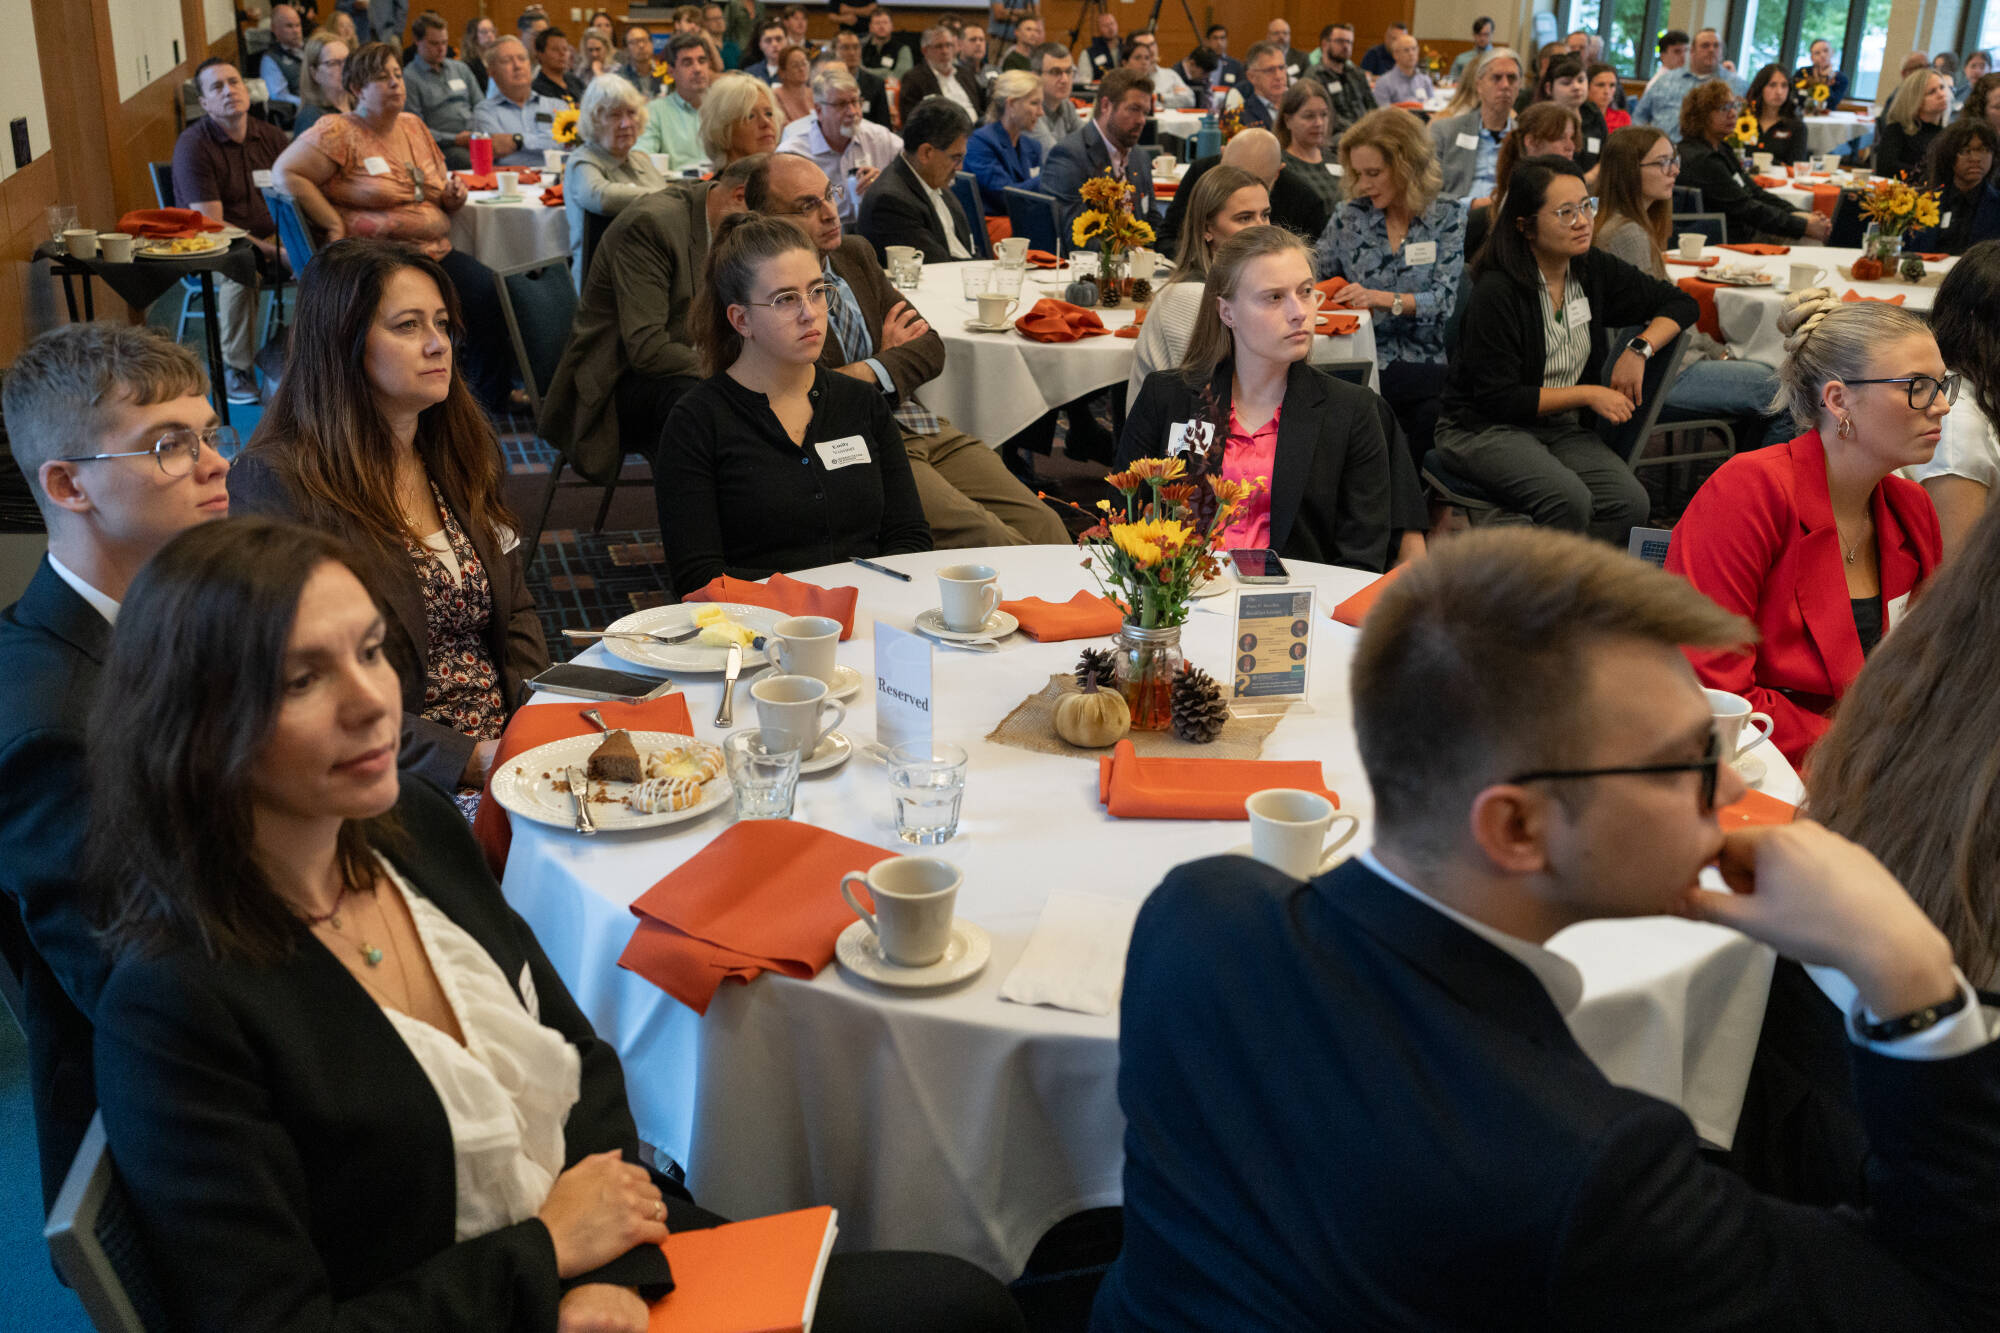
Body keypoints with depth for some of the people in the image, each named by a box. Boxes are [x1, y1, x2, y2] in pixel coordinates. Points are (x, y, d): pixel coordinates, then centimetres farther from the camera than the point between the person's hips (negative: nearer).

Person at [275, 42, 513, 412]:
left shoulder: (414, 126, 19)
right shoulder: (337, 132, -2)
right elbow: (286, 172, -10)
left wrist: (453, 195, 5)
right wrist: (334, 224, -14)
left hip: (436, 252, 6)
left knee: (490, 292, -18)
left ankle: (489, 403, -7)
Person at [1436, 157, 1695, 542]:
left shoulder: (1593, 271, 4)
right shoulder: (1495, 293, -15)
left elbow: (1679, 303, 17)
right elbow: (1499, 398, -16)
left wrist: (1639, 350, -2)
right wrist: (1588, 394, -13)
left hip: (1564, 429, 6)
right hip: (1486, 428, -6)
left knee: (1630, 502, -22)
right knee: (1570, 501, -33)